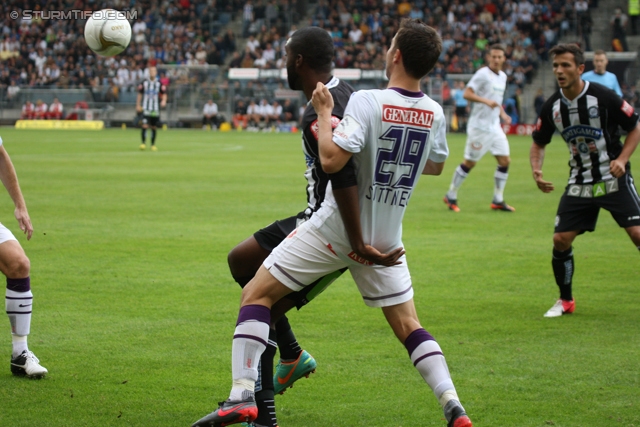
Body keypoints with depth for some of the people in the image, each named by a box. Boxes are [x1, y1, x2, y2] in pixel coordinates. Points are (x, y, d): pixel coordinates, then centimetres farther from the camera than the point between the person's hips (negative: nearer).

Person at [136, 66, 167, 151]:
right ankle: (143, 143, -9)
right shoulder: (144, 83, 5)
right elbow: (140, 94, 11)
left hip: (155, 109, 1)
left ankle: (153, 145, 14)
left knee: (154, 127, 5)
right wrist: (138, 105, 6)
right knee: (144, 126, -14)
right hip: (146, 109, -1)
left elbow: (164, 94, 4)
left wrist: (163, 101, -16)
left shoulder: (159, 84, 3)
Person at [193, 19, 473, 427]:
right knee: (407, 324, 16)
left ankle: (243, 394, -7)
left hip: (337, 227, -5)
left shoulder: (366, 102, -20)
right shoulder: (435, 114, -2)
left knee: (256, 294, 3)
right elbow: (435, 166, 16)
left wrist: (324, 113, -14)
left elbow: (331, 160, -28)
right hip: (385, 239, 5)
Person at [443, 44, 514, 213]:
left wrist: (503, 114, 12)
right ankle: (451, 196, 12)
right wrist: (486, 101, -30)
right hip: (479, 127, -8)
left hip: (495, 126, 8)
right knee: (470, 162, -1)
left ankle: (498, 200, 10)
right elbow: (467, 94, -20)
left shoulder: (503, 76, 13)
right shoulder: (482, 74, -12)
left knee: (505, 161, 2)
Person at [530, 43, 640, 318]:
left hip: (613, 179, -4)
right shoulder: (552, 107, -2)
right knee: (560, 240, -3)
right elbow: (539, 143, 13)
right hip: (579, 182, 4)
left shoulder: (604, 97, -14)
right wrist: (536, 171, -5)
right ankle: (565, 300, 17)